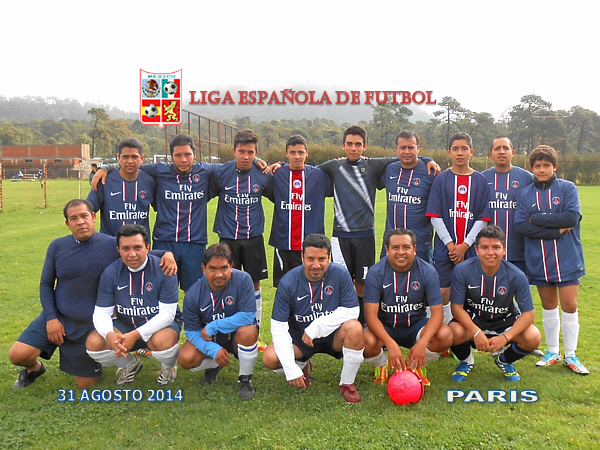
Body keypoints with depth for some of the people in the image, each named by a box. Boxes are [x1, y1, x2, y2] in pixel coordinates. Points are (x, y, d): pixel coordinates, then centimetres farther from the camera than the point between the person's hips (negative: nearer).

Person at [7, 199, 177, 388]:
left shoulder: (112, 245, -9)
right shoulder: (57, 246, -4)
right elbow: (46, 284, 5)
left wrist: (167, 253, -18)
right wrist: (51, 317, -6)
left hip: (91, 325, -1)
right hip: (57, 318, 1)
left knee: (85, 384, 4)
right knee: (17, 354, -16)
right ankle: (34, 368, 21)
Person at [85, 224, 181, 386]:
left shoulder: (163, 269, -20)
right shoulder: (110, 273, -9)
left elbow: (167, 313, -22)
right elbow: (101, 312, -9)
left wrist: (135, 335, -33)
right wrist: (109, 335, -33)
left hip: (163, 323, -4)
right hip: (125, 324, 4)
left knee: (162, 342, -38)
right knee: (93, 343, -21)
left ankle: (169, 366, 2)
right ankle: (130, 364, 12)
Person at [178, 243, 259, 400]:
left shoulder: (242, 280, -25)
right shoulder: (193, 294, -17)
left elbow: (247, 316, -28)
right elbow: (191, 330, -11)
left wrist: (212, 327, -25)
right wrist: (214, 350, -26)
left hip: (236, 335, -2)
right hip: (210, 339, 3)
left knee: (248, 331, -36)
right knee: (186, 359, -23)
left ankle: (245, 379, -10)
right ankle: (214, 366, 15)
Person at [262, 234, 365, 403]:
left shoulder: (340, 274, -18)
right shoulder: (288, 282, -18)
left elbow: (352, 310, -16)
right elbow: (278, 326, -17)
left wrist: (316, 328, -25)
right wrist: (291, 370, -24)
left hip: (333, 334, 0)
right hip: (298, 336, 1)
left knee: (354, 328, -32)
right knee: (270, 358, -24)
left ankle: (347, 383, -8)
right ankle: (303, 365, 13)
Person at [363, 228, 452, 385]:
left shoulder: (428, 271, -12)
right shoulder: (376, 272, -15)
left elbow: (437, 311, -14)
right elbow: (371, 315, -19)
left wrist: (422, 343, -31)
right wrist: (391, 344, -34)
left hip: (415, 326, 2)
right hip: (385, 328, -1)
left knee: (445, 335, -27)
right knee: (367, 341, -34)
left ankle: (415, 366, 4)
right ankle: (382, 365, 5)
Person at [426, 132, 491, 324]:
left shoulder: (480, 181, 6)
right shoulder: (441, 179, 4)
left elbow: (483, 218, 1)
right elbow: (435, 216, 0)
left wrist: (465, 245, -8)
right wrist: (450, 244, -9)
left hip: (471, 249, 1)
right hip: (444, 248, 0)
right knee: (443, 292, -1)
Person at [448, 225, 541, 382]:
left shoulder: (516, 276, -19)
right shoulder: (462, 271, -21)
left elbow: (528, 313, -15)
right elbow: (457, 307, -17)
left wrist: (505, 337, -29)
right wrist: (476, 332, -32)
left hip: (505, 320, 2)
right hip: (472, 320, -1)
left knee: (533, 338, -26)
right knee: (455, 333, -34)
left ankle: (504, 360, 11)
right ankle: (466, 361, 6)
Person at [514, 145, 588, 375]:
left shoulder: (567, 188, -1)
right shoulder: (525, 195, 3)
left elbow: (572, 217, -15)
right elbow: (520, 226, -9)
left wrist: (536, 219, -12)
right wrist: (556, 230, -15)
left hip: (567, 259, -2)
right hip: (539, 260, 2)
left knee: (569, 305, 0)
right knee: (548, 306, 13)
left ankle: (570, 355, 15)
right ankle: (552, 351, 26)